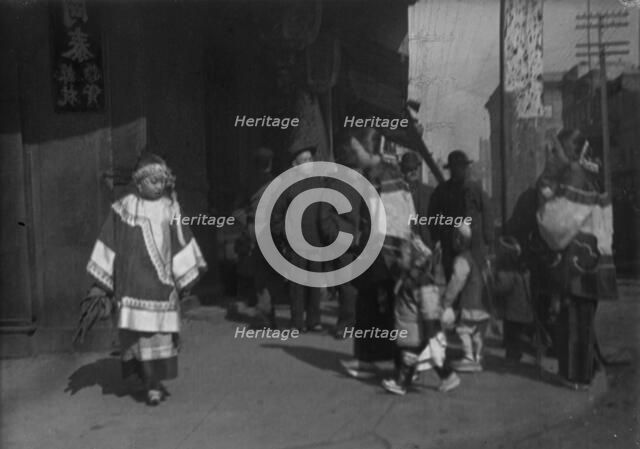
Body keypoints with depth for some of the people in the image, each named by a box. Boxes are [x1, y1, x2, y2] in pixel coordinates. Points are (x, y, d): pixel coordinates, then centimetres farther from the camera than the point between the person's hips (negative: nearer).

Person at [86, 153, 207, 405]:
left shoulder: (169, 209, 6)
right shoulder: (123, 209, 0)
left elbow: (182, 243, 9)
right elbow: (108, 245, 3)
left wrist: (184, 278, 5)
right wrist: (101, 283, 1)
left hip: (161, 283, 2)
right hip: (134, 283, -2)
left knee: (162, 331, 4)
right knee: (140, 330, -5)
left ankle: (155, 380, 19)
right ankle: (152, 384, 2)